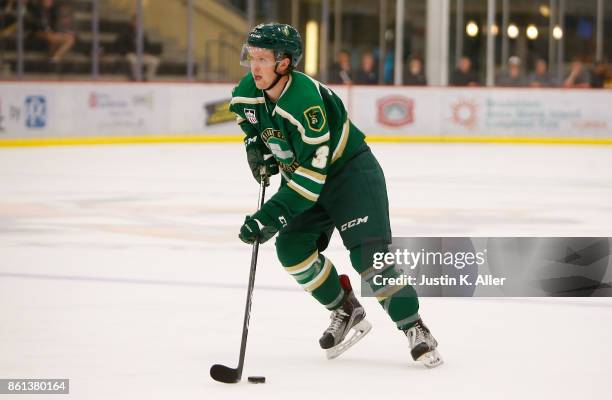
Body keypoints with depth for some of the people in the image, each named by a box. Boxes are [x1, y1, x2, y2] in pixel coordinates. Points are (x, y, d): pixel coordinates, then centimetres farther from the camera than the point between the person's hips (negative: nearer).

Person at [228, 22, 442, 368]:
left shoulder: (307, 102, -35)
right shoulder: (248, 92, -11)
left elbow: (310, 177, -36)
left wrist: (271, 216, -40)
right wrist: (256, 146, 2)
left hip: (350, 171, -8)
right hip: (301, 172, 8)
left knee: (368, 253, -20)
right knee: (292, 246, -9)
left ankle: (415, 329, -12)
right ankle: (347, 313, 8)